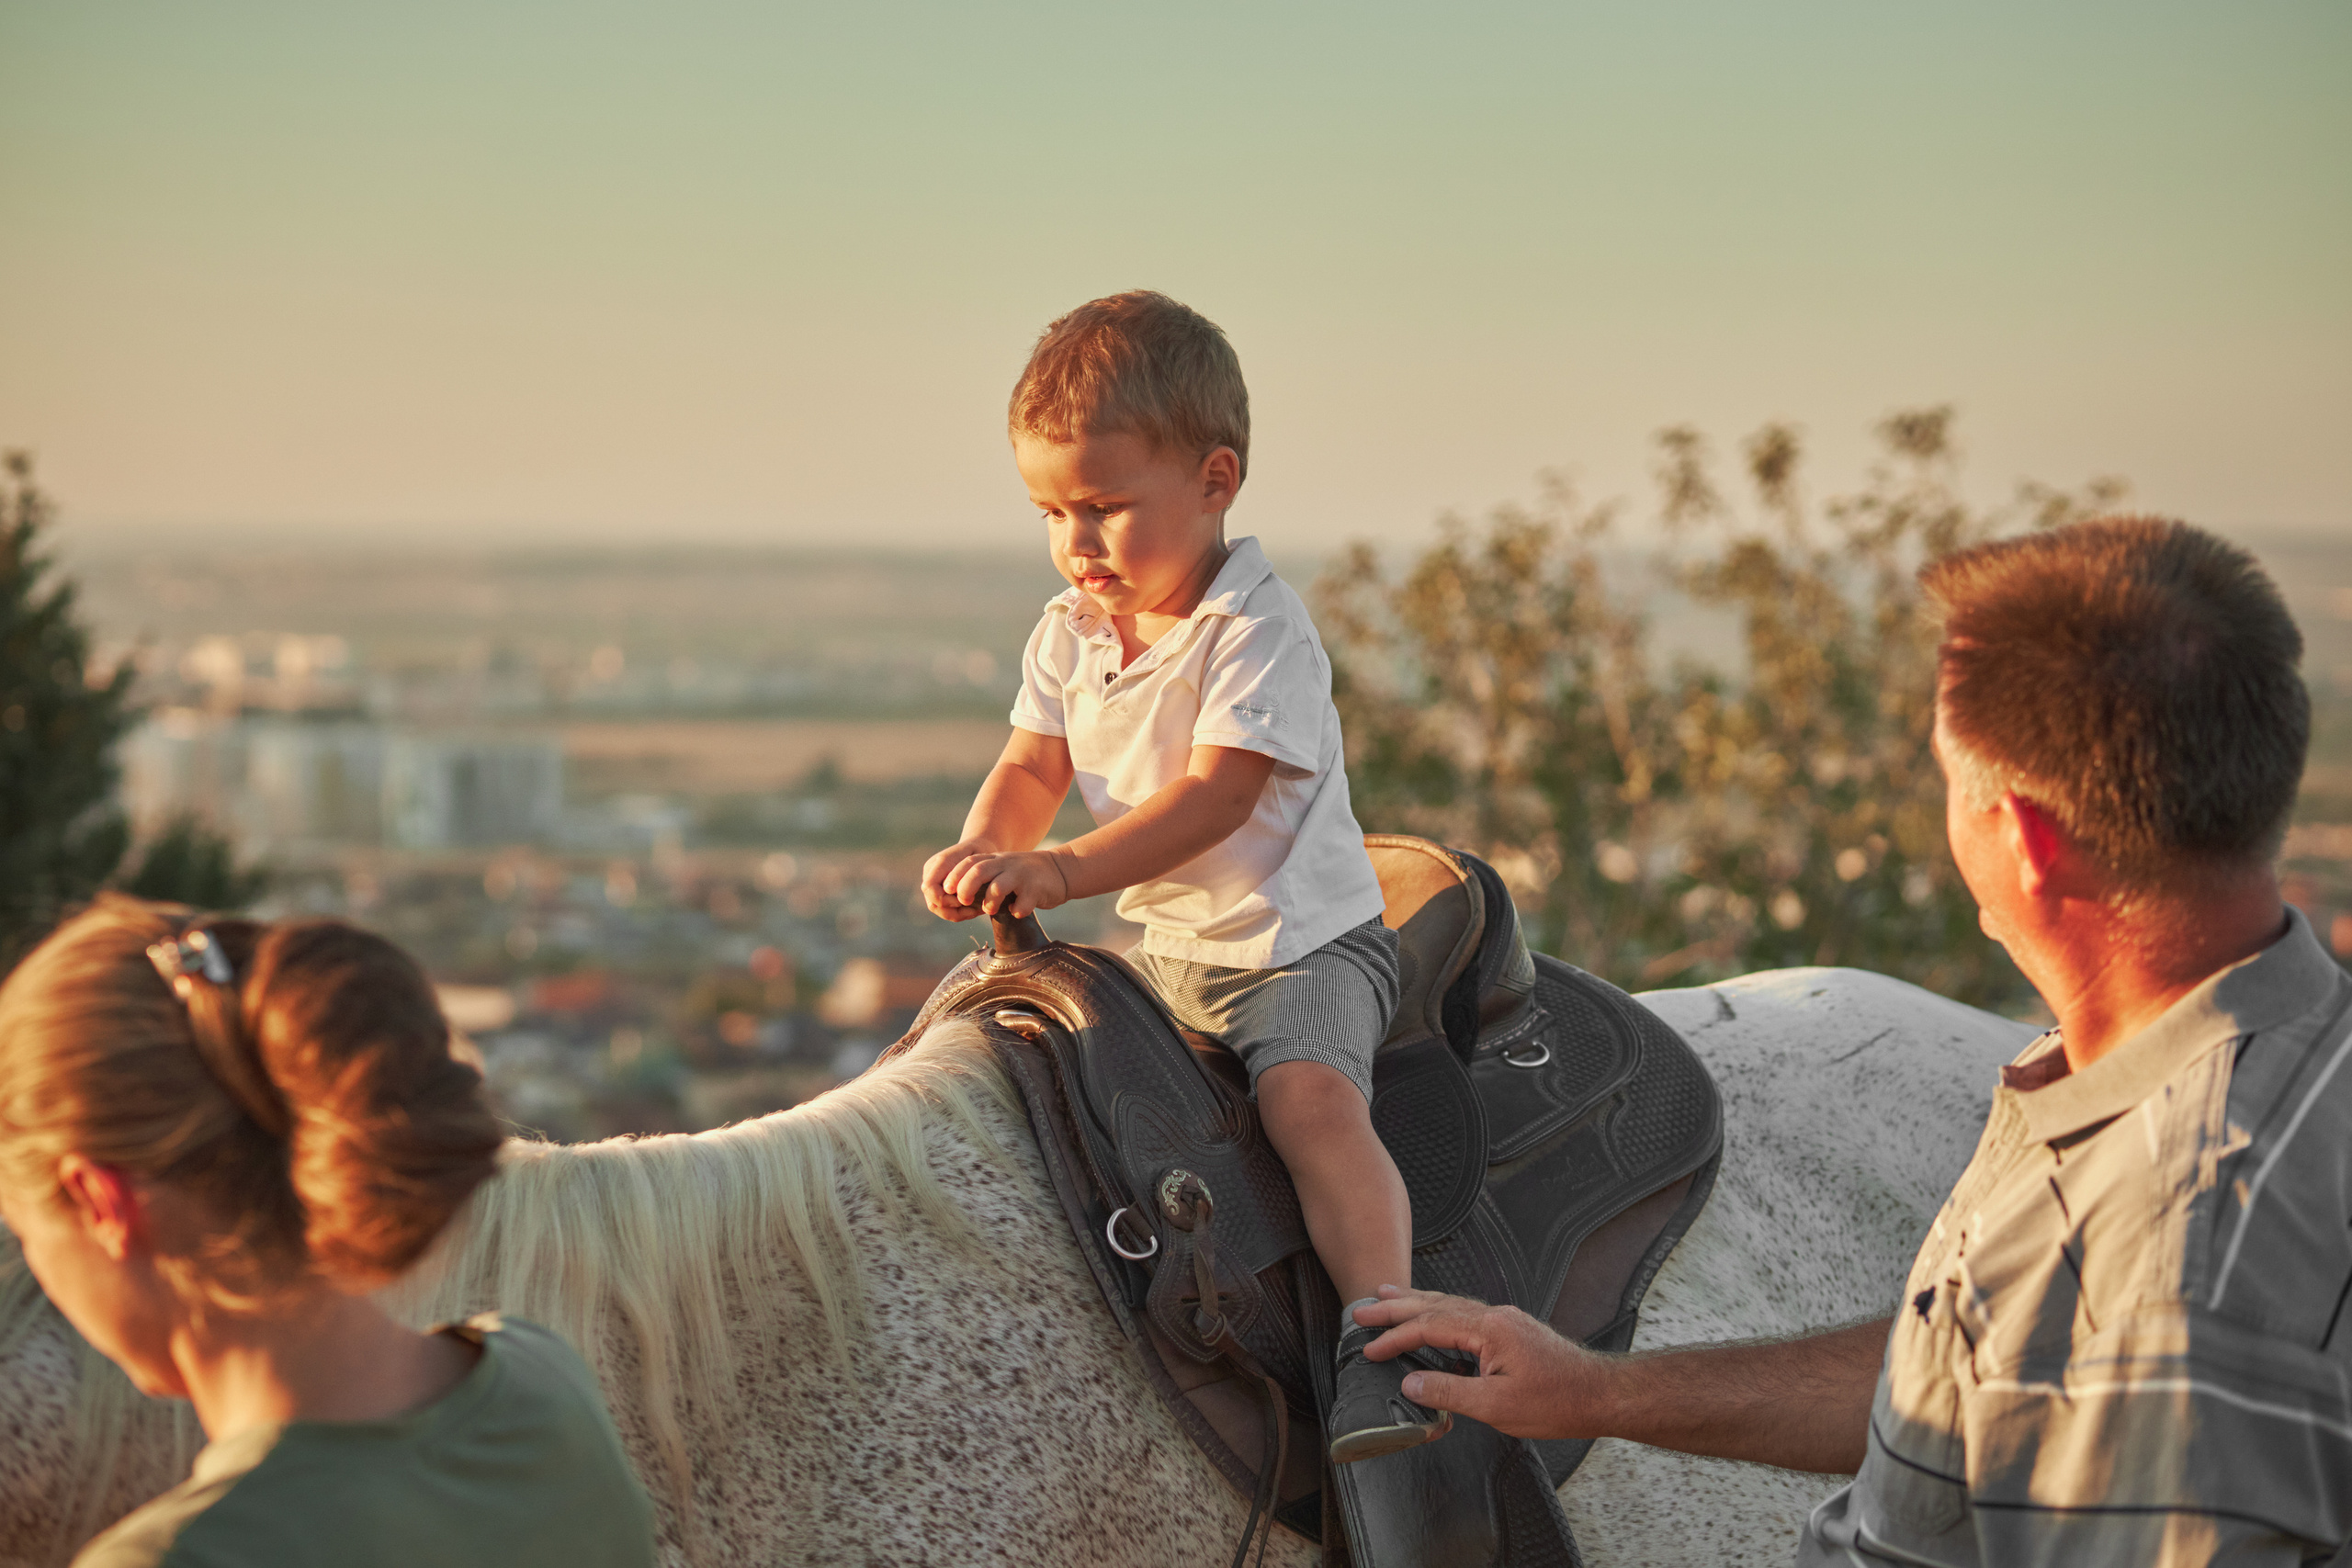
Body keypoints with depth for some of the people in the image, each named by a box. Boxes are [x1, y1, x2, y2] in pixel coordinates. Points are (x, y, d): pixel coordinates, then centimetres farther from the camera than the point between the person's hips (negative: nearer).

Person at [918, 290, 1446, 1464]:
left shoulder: (1260, 629, -18)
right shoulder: (1069, 632, 5)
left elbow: (1218, 793, -26)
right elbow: (1033, 766, 7)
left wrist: (1067, 869, -35)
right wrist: (985, 848, -17)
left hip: (1299, 939, -8)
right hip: (1160, 945, 8)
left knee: (1312, 1101, -31)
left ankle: (1380, 1338, -37)